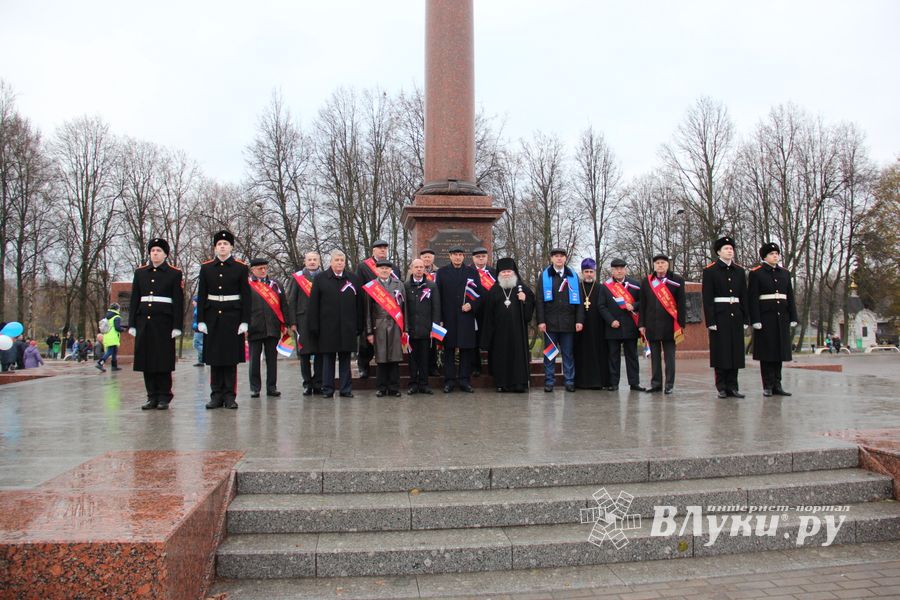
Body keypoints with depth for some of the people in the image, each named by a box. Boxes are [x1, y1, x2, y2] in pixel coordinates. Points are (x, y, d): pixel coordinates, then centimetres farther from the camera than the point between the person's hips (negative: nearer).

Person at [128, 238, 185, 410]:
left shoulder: (175, 273, 2)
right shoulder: (140, 272, 13)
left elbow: (179, 301, -1)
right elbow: (134, 299, 13)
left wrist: (177, 326, -7)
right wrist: (132, 324, 7)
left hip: (164, 322, -4)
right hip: (144, 322, 4)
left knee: (164, 360, -1)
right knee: (146, 360, 4)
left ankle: (164, 397, 8)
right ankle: (152, 397, 13)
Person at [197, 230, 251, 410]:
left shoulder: (241, 267, 2)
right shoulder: (206, 268, 7)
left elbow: (246, 296, 0)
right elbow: (201, 296, 7)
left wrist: (245, 321, -6)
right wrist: (200, 320, 0)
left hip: (233, 318, -2)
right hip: (212, 319, 2)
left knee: (231, 358, 1)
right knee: (214, 358, 5)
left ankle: (230, 396, 7)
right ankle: (216, 395, 12)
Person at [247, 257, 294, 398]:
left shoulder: (275, 284, 14)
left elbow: (284, 305, 11)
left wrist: (291, 323, 4)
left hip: (273, 327, 3)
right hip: (254, 328, -3)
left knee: (272, 359, 6)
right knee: (254, 359, 3)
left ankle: (271, 387, 12)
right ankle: (254, 388, 12)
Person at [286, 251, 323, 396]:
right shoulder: (296, 278, 8)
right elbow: (291, 300, 5)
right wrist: (292, 321, -3)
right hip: (303, 320, 0)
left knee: (320, 353, 2)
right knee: (304, 353, 3)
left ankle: (318, 384, 10)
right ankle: (307, 384, 12)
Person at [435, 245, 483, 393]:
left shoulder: (472, 272, 9)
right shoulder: (442, 272, 7)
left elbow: (480, 293, 8)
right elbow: (437, 296, 2)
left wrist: (472, 305, -10)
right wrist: (439, 318, -5)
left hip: (466, 316, 1)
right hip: (448, 318, -1)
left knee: (466, 349, 2)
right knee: (449, 349, 2)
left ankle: (464, 380, 10)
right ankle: (449, 380, 9)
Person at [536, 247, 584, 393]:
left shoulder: (573, 276, 12)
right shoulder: (544, 276, 7)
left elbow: (578, 300, 9)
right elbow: (539, 300, 2)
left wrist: (580, 320, 0)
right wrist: (541, 321, -7)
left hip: (568, 323, 1)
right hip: (550, 323, -1)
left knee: (569, 354, 5)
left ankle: (569, 381, 11)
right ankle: (549, 382, 9)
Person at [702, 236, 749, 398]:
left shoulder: (739, 270, 11)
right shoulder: (710, 270, -2)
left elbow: (744, 296, 12)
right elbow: (707, 298, -7)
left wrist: (745, 318, 7)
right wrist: (710, 320, -12)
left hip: (736, 316, 4)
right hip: (719, 316, -4)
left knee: (735, 351, 5)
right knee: (720, 351, -1)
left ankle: (732, 386, 12)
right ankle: (722, 387, 7)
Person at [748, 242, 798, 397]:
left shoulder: (785, 273, 14)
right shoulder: (755, 273, -2)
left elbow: (790, 297, 14)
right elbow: (752, 298, -7)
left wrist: (793, 318, 8)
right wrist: (755, 320, -13)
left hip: (782, 318, 5)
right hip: (765, 318, -5)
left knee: (779, 350, 7)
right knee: (767, 351, -1)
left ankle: (777, 385, 14)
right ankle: (768, 386, 4)